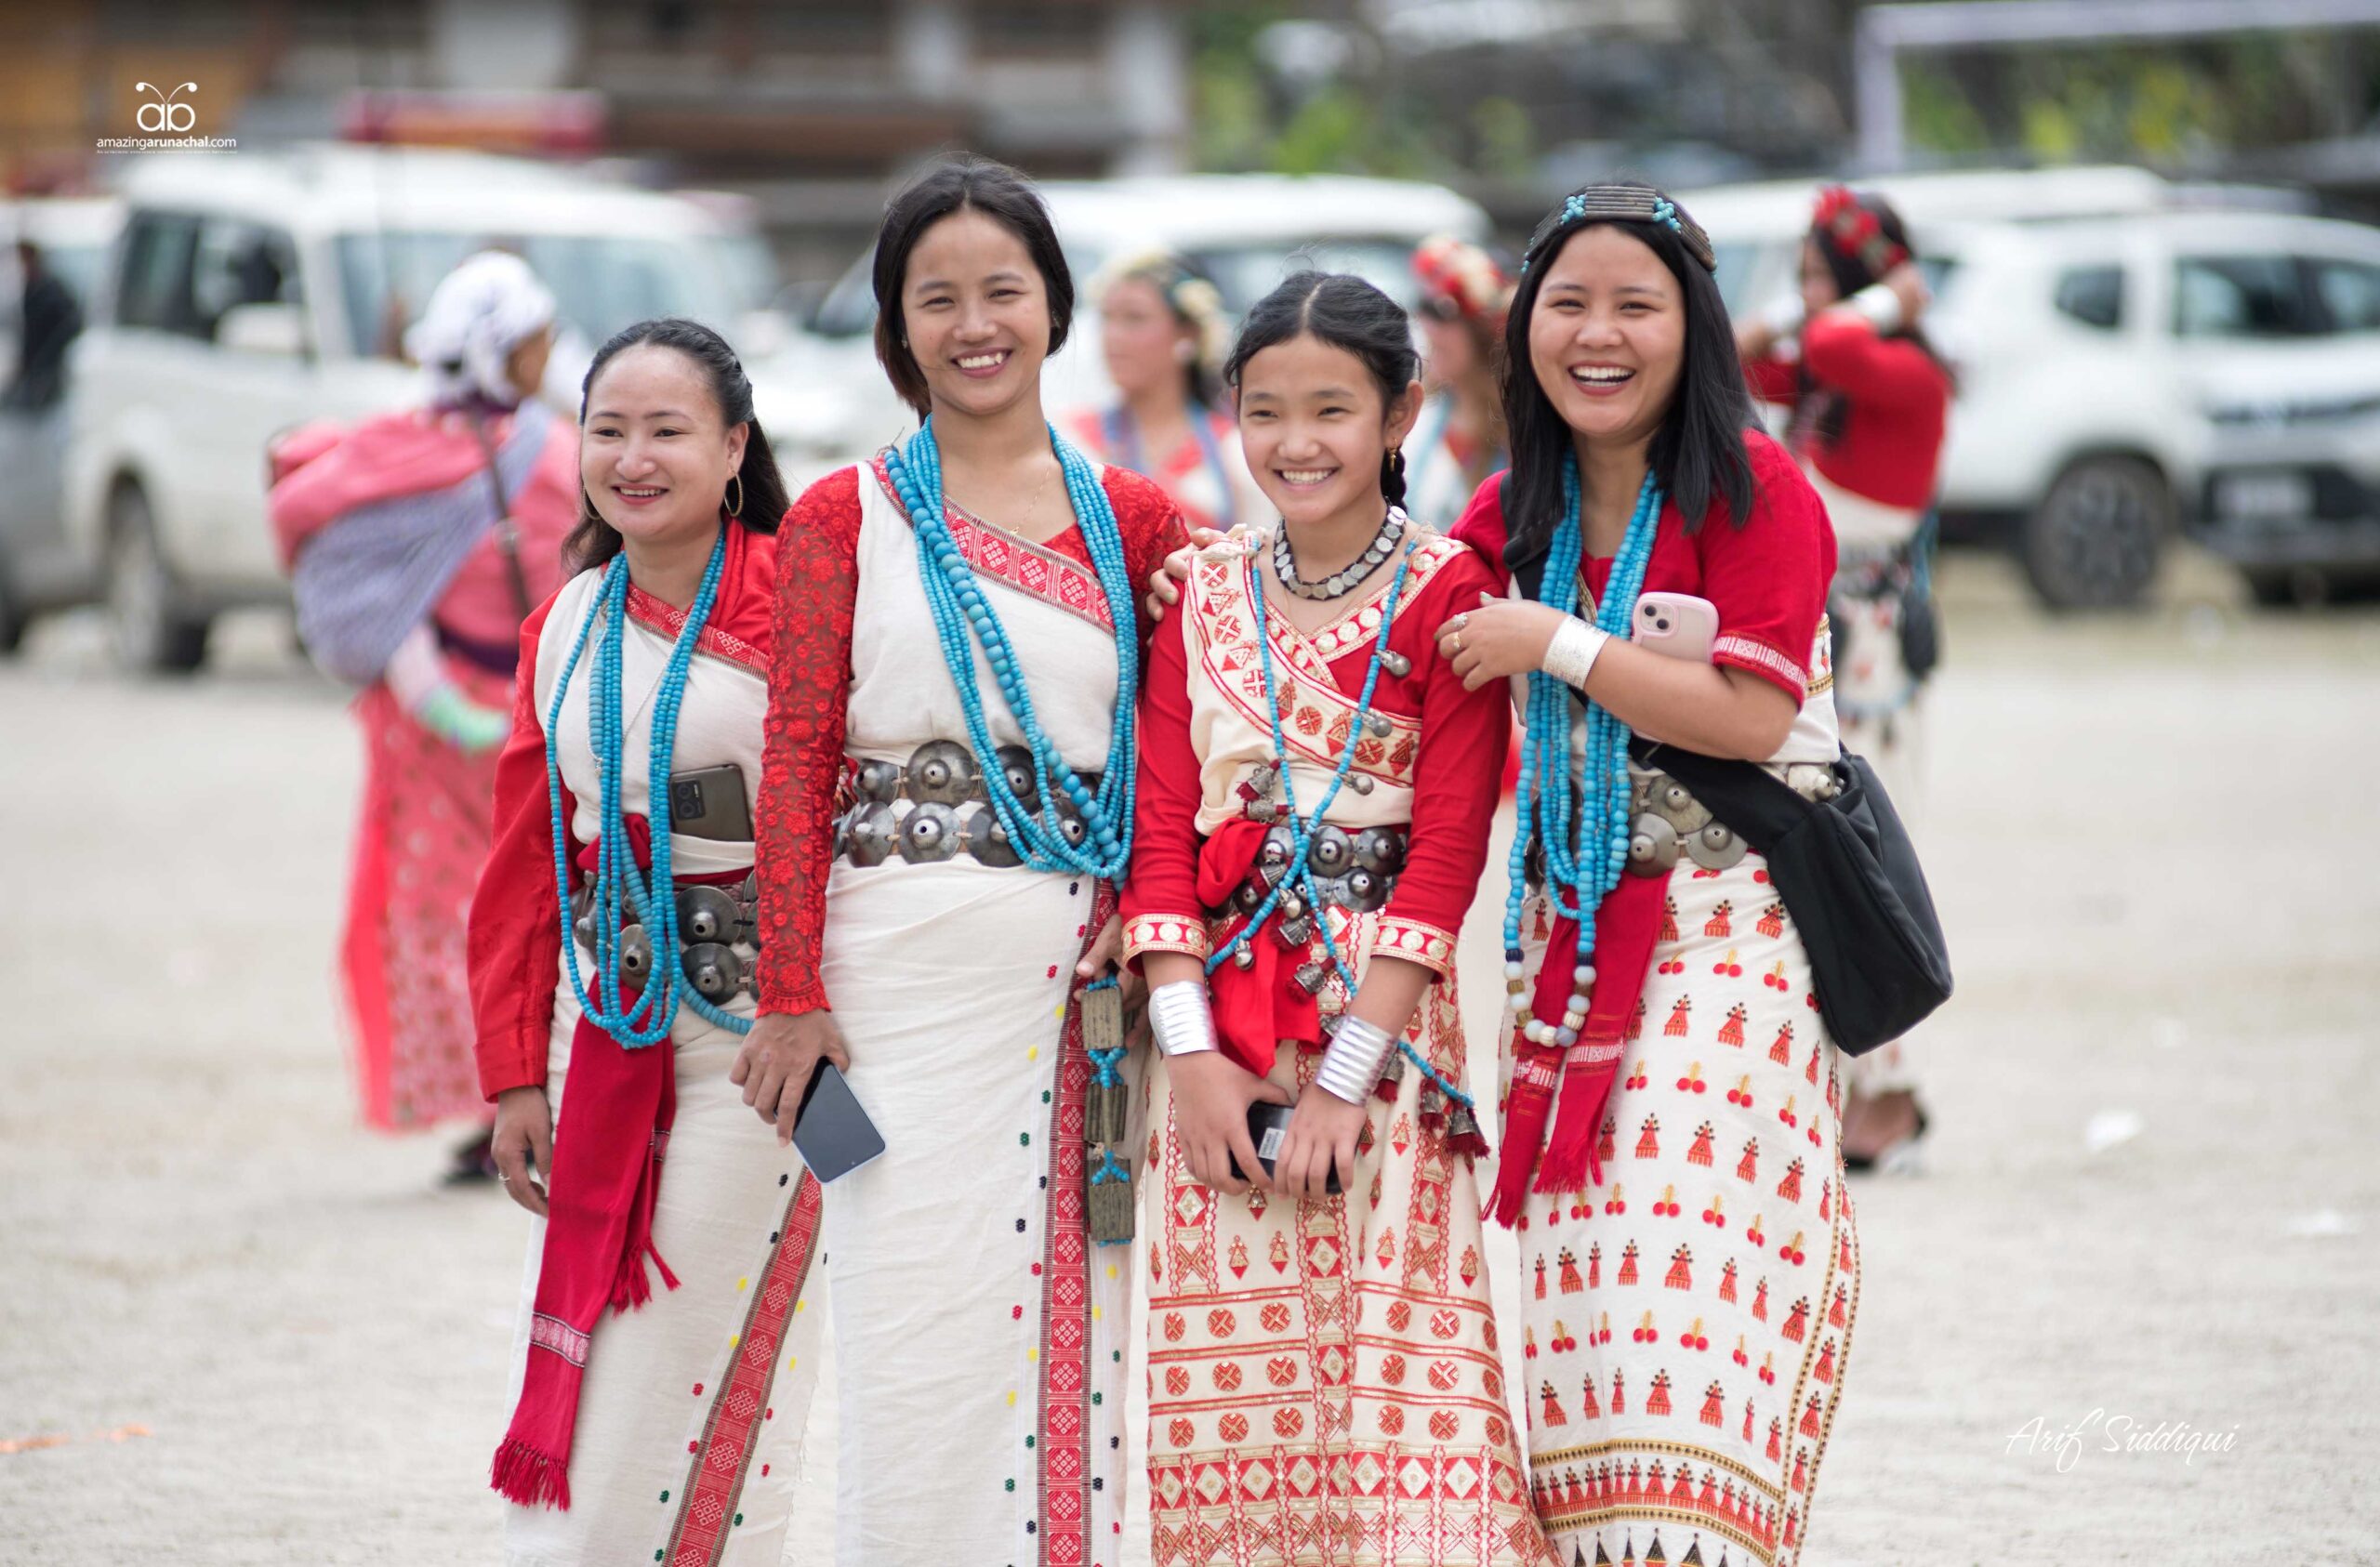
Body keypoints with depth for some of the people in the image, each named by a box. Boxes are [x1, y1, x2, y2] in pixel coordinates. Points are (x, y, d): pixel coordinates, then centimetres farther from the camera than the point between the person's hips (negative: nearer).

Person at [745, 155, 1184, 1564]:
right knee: (919, 1339, -5)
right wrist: (792, 991, -6)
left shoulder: (1132, 520, 10)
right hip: (904, 963, -2)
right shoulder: (849, 518, 5)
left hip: (1084, 969, 2)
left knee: (1072, 1330, 2)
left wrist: (1144, 913, -6)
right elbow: (797, 760, 1)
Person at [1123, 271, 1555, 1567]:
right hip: (1217, 1008, 4)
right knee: (1227, 1358, 3)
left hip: (1381, 1013, -4)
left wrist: (1346, 1076, -14)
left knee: (1386, 1356, -8)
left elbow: (1447, 851, -8)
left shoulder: (1447, 596, -3)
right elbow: (1161, 830, 5)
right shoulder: (1202, 598, 9)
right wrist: (1191, 1052, -7)